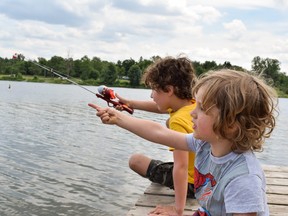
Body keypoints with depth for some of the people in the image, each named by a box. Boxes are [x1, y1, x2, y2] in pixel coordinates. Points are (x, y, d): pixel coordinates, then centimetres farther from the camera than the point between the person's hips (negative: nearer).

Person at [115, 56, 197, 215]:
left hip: (191, 183, -8)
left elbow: (181, 167, -34)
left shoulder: (178, 121, -30)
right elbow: (161, 107, 14)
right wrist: (131, 104, 13)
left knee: (135, 160, 4)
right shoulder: (193, 104, -6)